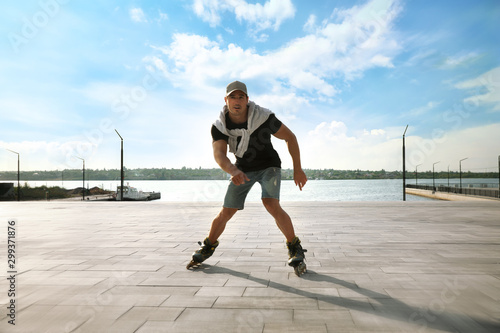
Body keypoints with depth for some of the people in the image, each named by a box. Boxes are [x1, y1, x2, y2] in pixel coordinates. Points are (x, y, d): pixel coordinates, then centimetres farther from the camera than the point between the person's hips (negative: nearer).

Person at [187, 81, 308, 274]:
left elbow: (290, 137, -14)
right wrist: (233, 171, -54)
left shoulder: (263, 118, -25)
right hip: (242, 169, 2)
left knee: (271, 205, -27)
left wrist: (297, 169, -13)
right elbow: (219, 154, -32)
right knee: (226, 213, 1)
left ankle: (295, 248, -8)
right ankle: (208, 247, 26)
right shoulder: (219, 126, -18)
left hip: (268, 166, -2)